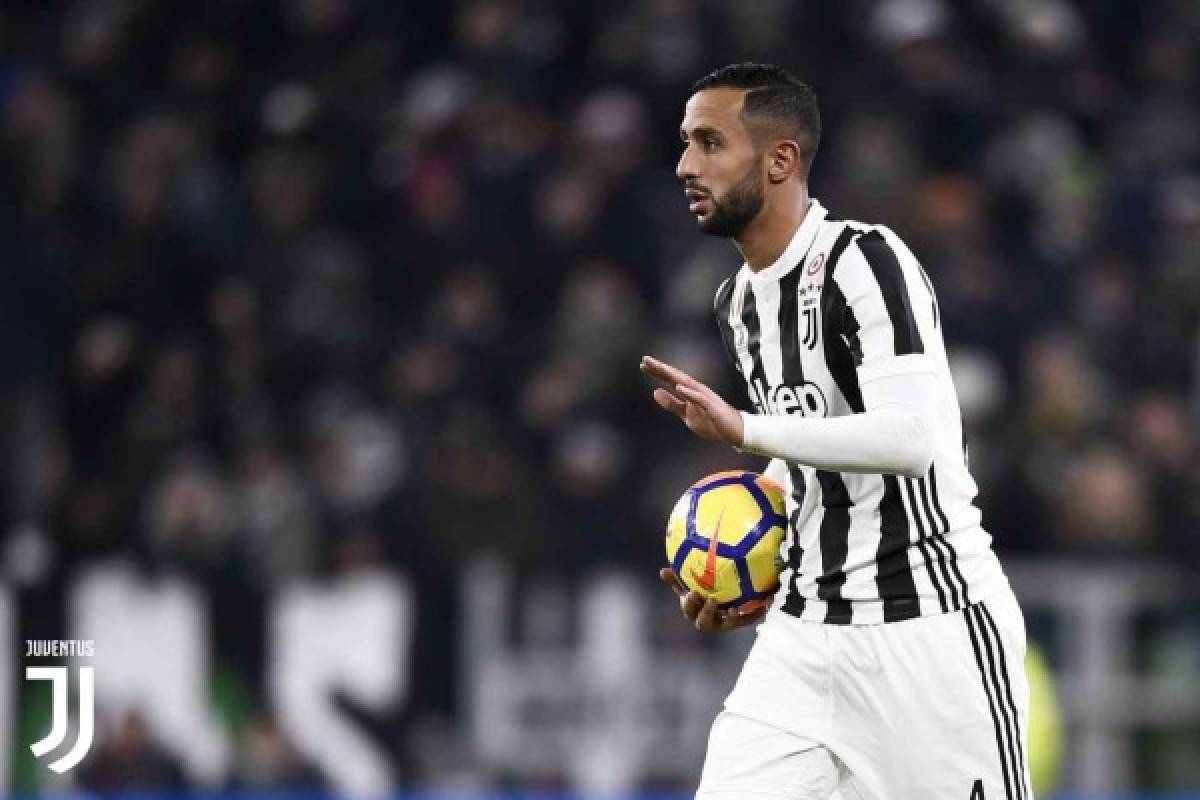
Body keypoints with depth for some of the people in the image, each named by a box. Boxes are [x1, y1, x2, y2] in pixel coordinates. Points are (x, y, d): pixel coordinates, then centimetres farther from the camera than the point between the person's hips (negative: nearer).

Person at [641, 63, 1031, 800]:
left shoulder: (866, 262, -14)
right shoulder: (738, 303, 12)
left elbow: (914, 439, -27)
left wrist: (743, 430, -28)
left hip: (931, 629, -8)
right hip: (806, 636, 8)